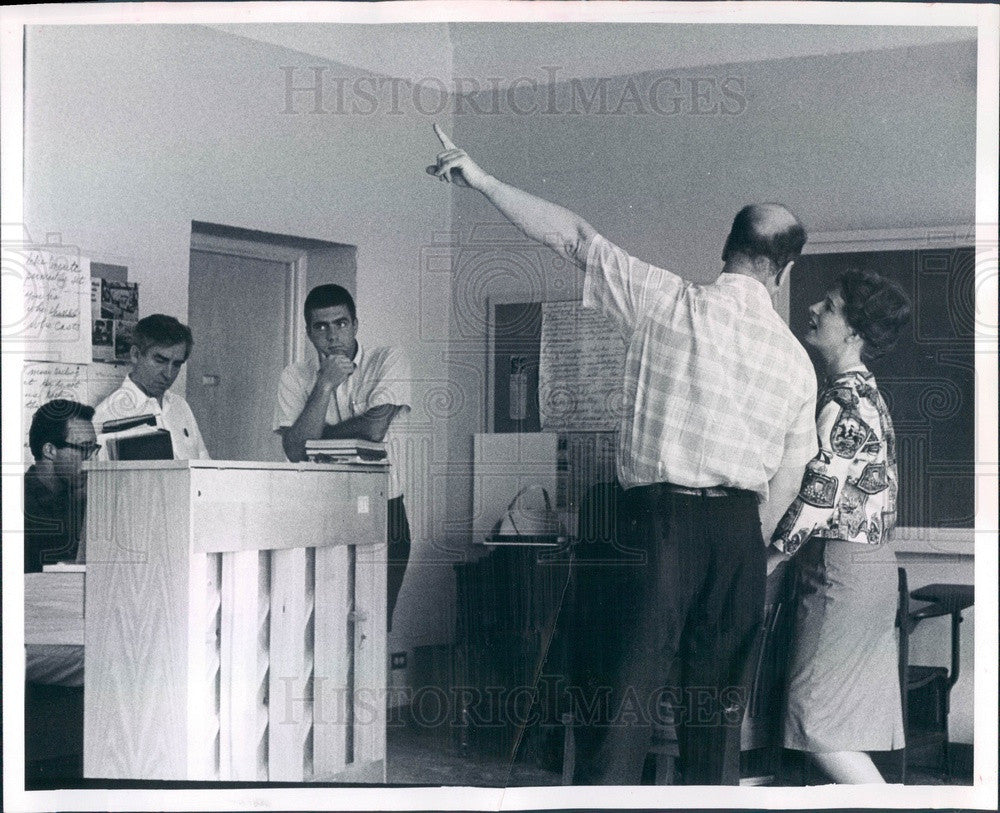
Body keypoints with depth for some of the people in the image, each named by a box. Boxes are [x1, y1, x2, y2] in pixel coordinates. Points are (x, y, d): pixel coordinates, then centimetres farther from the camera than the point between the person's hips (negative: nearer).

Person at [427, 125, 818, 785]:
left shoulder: (667, 302, -3)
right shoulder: (797, 360, 7)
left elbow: (573, 236, 1)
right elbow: (787, 479, 11)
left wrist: (481, 181, 8)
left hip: (658, 518, -3)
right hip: (739, 529, 3)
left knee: (632, 686, -3)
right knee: (720, 698, 12)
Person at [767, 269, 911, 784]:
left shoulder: (843, 401, -17)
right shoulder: (864, 393, 15)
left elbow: (818, 497, -20)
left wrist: (764, 562, -11)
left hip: (842, 567, -10)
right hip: (870, 562, 10)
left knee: (815, 710, -6)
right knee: (850, 712, 12)